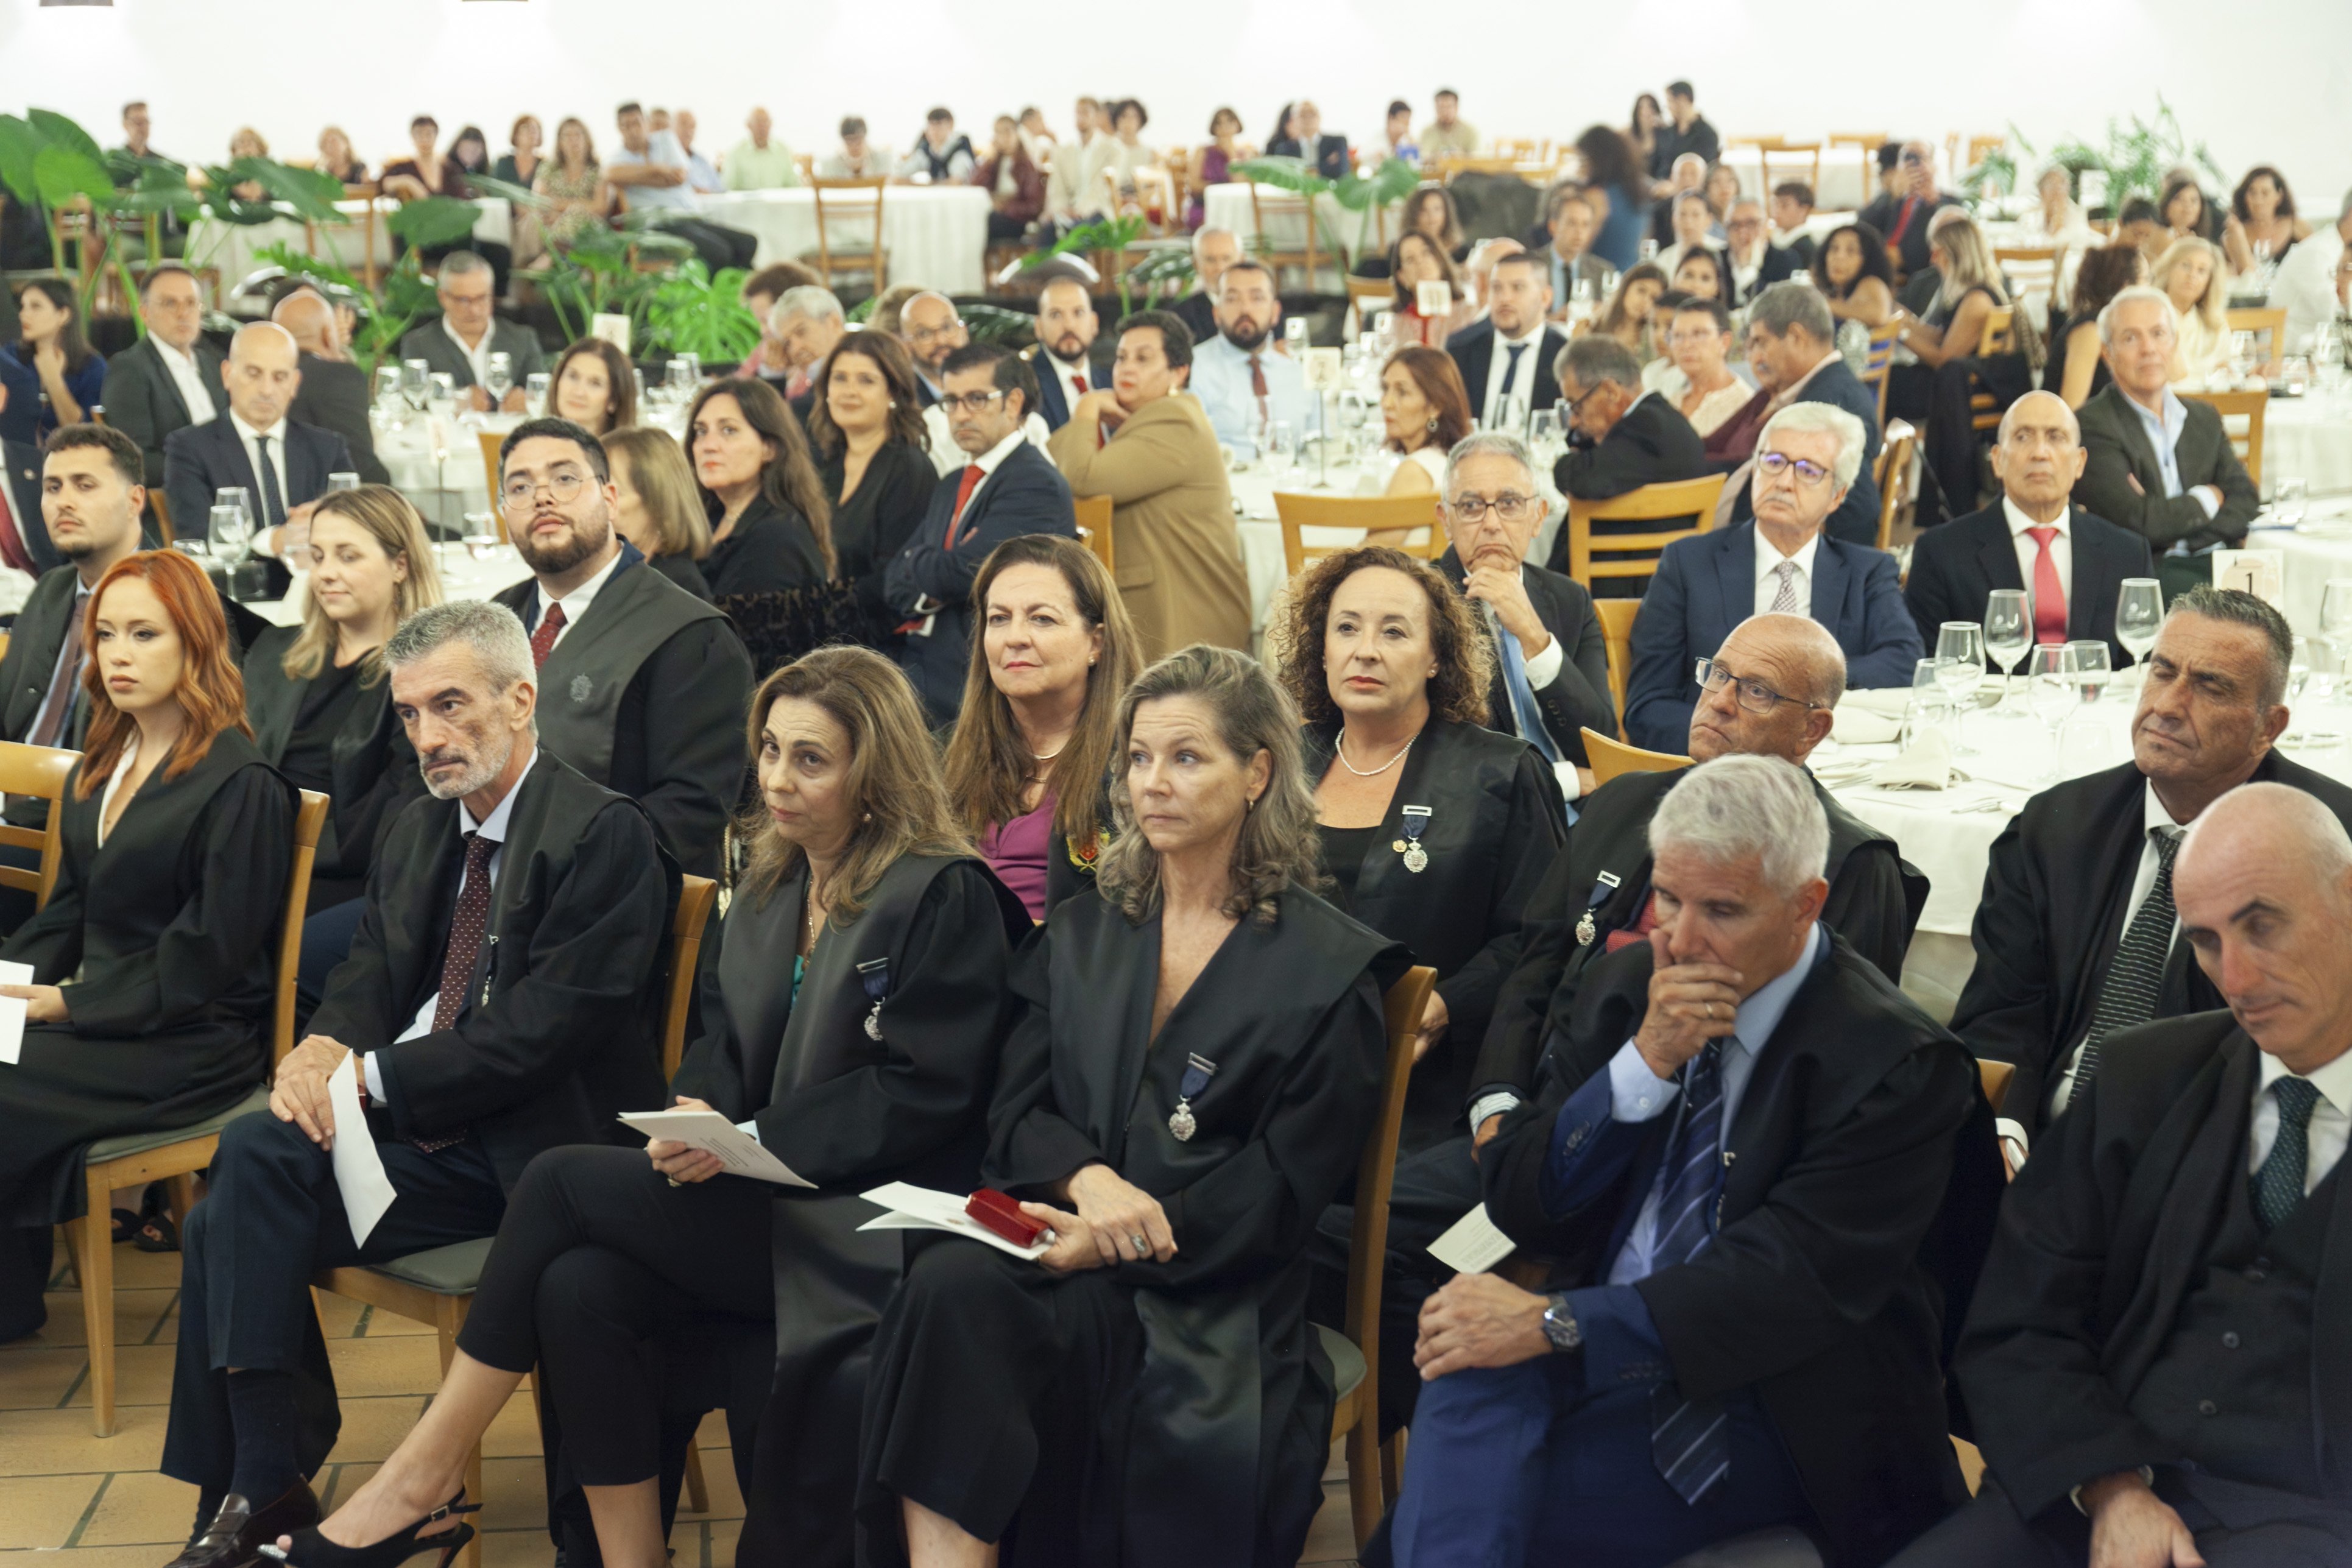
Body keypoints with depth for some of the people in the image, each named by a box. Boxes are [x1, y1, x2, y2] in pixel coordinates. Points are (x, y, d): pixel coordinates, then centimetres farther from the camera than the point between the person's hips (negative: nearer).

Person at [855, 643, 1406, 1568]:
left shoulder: (1332, 969, 2)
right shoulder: (1081, 934, 18)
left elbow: (1283, 1188, -3)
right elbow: (1016, 1112, 11)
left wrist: (1118, 1242, -14)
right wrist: (1089, 1179, -12)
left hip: (1208, 1292, -4)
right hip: (1063, 1251, 4)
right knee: (947, 1287, -32)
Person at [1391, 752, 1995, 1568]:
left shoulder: (1897, 1065, -11)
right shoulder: (1627, 985, 6)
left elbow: (1794, 1285, -21)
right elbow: (1520, 1205, 1)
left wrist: (1552, 1321, -28)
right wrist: (1646, 1061, -14)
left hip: (1769, 1408, -5)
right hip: (1608, 1350, 5)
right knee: (1473, 1364, -31)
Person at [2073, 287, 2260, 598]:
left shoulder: (2204, 418, 21)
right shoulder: (2092, 425, -2)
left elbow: (2246, 502, 9)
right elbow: (2138, 522, -13)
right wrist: (2206, 500, 5)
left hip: (2213, 560, 6)